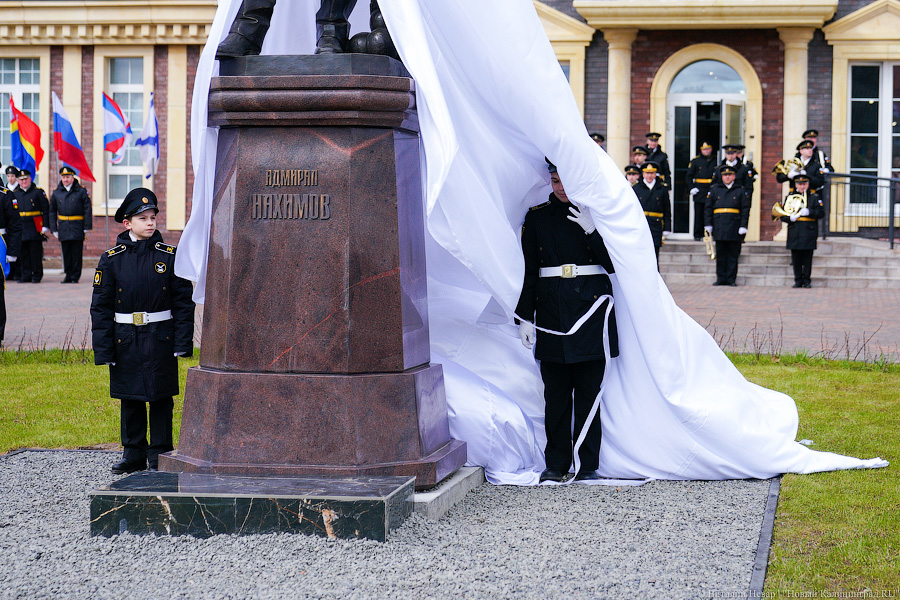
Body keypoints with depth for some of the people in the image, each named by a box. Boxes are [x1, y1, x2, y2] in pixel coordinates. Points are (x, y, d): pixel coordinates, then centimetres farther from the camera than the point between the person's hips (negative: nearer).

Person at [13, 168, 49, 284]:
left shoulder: (38, 192, 1)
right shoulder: (14, 194, 12)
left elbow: (46, 210, -1)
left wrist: (45, 226, -8)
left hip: (35, 228, -4)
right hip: (21, 229, 4)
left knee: (36, 252, -3)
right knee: (24, 253, 4)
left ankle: (37, 275, 4)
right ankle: (26, 275, 10)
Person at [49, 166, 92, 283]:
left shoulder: (81, 191, 0)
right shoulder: (56, 193, 8)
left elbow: (87, 210, -1)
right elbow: (52, 212, 13)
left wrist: (86, 228, -6)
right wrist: (54, 229, 7)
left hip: (77, 228, -3)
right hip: (63, 229, 3)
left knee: (77, 253, -1)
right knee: (66, 253, 6)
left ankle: (75, 277, 5)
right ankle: (68, 275, 14)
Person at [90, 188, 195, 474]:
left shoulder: (170, 256, -1)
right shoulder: (112, 259, 0)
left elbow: (184, 301, 1)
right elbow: (100, 306, 2)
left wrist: (183, 342, -5)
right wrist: (103, 349, -3)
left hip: (160, 338, -1)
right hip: (126, 340, 1)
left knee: (161, 398, 3)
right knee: (130, 399, 10)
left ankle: (160, 455, 12)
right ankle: (133, 453, 21)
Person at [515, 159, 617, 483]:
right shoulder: (537, 217, 9)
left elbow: (613, 264, -2)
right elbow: (528, 271, 9)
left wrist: (592, 230, -13)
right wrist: (524, 317, 3)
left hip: (592, 307, -1)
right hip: (551, 309, 2)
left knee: (589, 391, 0)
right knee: (556, 393, 3)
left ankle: (588, 465, 7)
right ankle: (556, 464, 11)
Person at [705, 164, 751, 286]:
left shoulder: (741, 191, 8)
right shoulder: (714, 189, 12)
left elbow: (745, 209, 4)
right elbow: (708, 207, 11)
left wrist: (743, 226, -5)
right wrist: (708, 224, 3)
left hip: (734, 225, -1)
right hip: (719, 225, 1)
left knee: (733, 254, 1)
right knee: (720, 254, 4)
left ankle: (731, 279, 7)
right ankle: (721, 278, 10)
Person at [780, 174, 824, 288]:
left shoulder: (814, 197, 7)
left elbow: (821, 212, -2)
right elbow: (783, 215, 8)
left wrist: (809, 212, -18)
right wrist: (790, 218, -14)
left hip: (809, 232, -1)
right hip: (794, 233, 1)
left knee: (807, 258, 1)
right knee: (796, 258, 3)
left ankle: (806, 280, 9)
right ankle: (798, 280, 11)